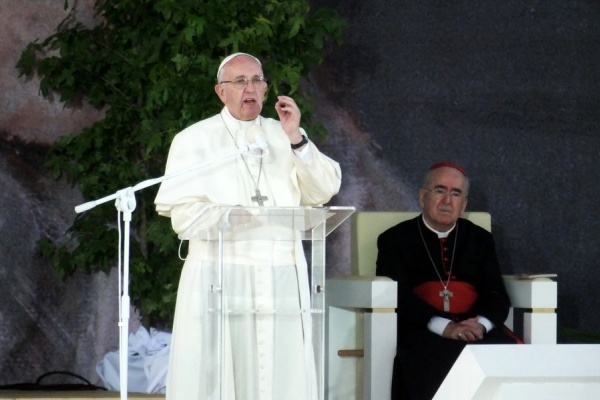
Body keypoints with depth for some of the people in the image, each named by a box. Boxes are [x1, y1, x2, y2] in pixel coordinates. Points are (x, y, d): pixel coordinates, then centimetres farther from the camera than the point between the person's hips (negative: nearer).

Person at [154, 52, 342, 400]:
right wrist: (228, 216, -23)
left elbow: (324, 191, 2)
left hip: (281, 279, 3)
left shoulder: (287, 137, 14)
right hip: (220, 277, -3)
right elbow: (182, 212, -5)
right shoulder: (195, 140, 4)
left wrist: (296, 139, -9)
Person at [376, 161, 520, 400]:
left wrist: (481, 323, -14)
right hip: (420, 331, -3)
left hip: (474, 329, 3)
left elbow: (497, 296, 11)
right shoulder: (395, 239, 12)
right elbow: (399, 296, -4)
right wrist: (444, 327, -20)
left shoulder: (480, 240, 22)